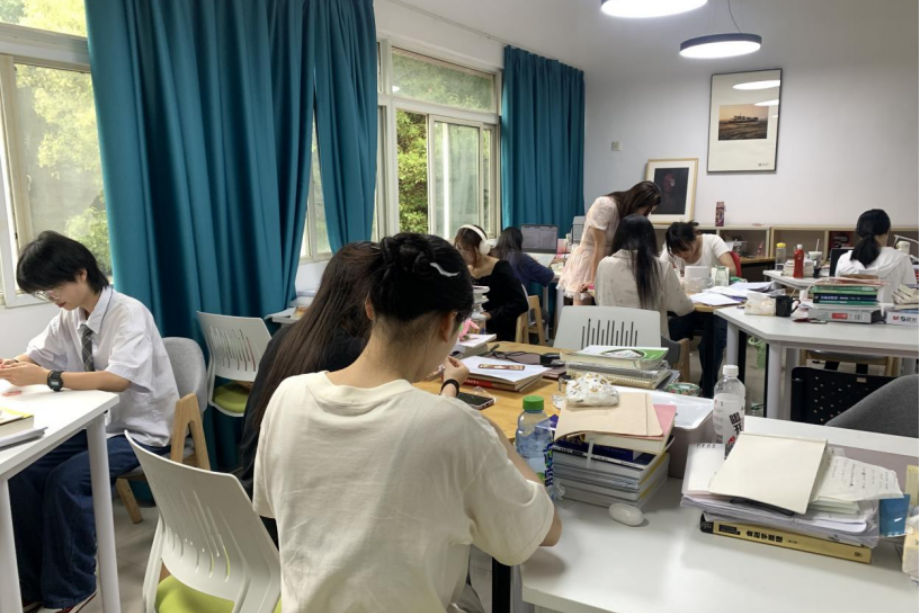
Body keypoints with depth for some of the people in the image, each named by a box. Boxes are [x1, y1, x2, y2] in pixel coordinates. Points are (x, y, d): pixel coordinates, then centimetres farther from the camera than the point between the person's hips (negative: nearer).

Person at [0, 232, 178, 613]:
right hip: (94, 424, 7)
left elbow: (119, 379, -31)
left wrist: (47, 378, -38)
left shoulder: (129, 313, -19)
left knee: (66, 480, -25)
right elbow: (34, 358, 6)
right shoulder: (69, 318, 5)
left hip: (138, 431, -7)